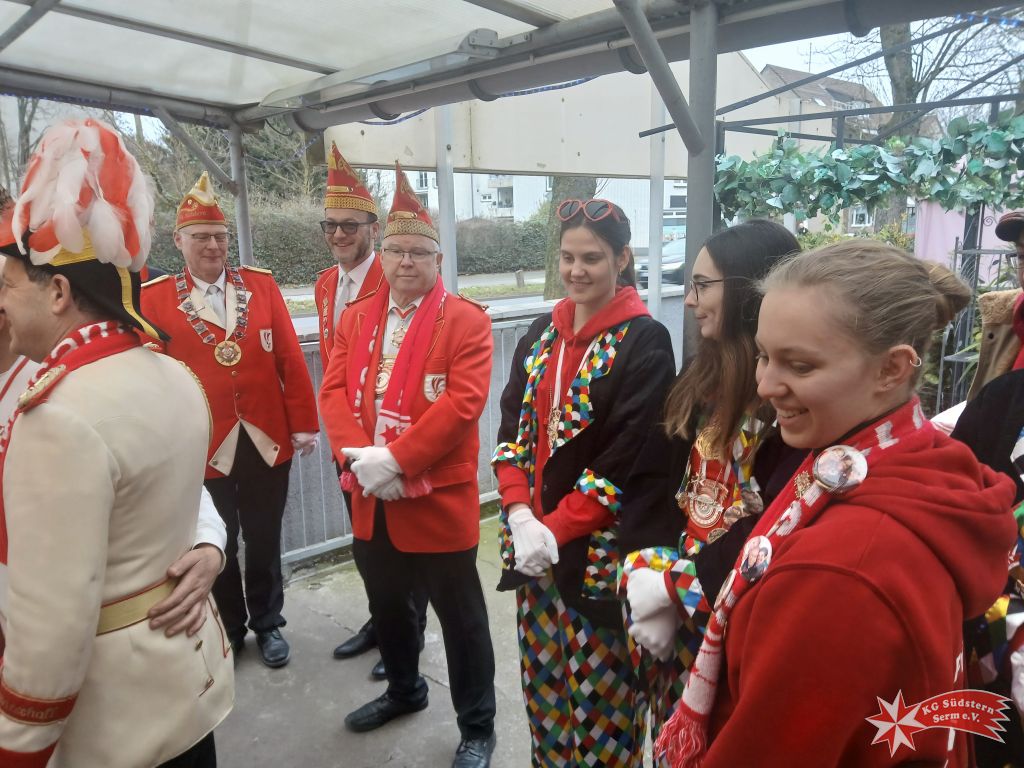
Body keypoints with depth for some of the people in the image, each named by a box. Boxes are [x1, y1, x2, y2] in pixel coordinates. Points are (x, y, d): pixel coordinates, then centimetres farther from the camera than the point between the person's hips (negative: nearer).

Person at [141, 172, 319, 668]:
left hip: (266, 440, 2)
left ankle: (268, 624, 34)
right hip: (201, 446, -1)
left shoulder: (262, 285, 3)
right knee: (217, 545, 13)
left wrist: (304, 424, -1)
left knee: (264, 540, 15)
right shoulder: (154, 298, -3)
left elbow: (290, 360, 1)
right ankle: (228, 630, 33)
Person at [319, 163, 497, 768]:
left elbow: (463, 404, -19)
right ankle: (405, 690, 47)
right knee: (388, 604, 23)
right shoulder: (356, 319, 9)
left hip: (437, 496, -5)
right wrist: (359, 456, -15)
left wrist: (394, 458, -23)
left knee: (460, 615, 8)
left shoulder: (467, 321, -9)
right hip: (370, 497, 6)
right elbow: (334, 393, 1)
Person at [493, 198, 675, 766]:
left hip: (599, 550, -5)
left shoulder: (644, 341, -11)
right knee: (544, 679, 20)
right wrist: (520, 514, -8)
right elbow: (511, 429, 5)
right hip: (534, 540, 6)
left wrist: (557, 527, -17)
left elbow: (629, 459, -16)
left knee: (599, 690, 10)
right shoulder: (543, 332, 8)